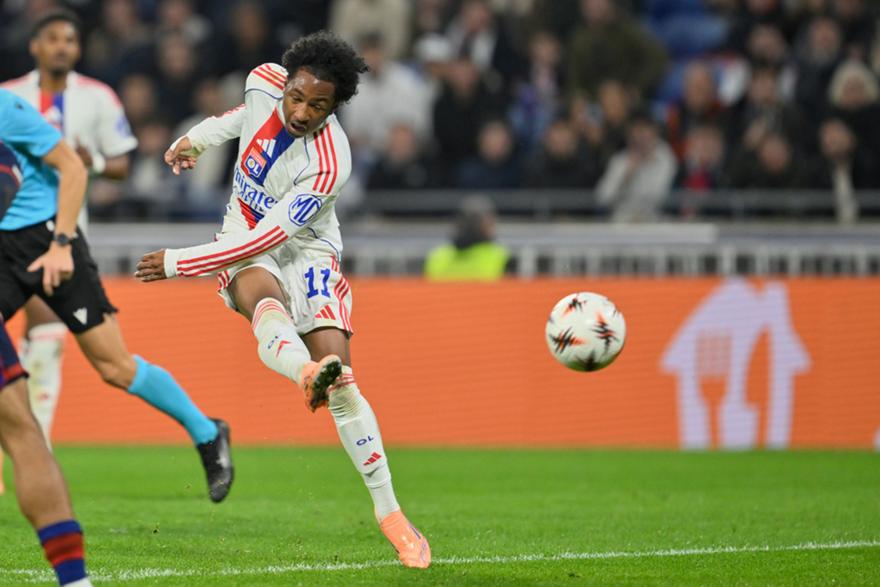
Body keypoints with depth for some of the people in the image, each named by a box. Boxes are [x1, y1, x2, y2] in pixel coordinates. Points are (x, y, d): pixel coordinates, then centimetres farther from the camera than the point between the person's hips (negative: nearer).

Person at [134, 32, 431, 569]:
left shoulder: (329, 165, -27)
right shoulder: (265, 83, -11)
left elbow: (268, 238, -26)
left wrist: (178, 263, -22)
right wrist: (198, 137, 27)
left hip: (306, 251, -3)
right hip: (246, 246, 3)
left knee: (342, 383, -17)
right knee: (267, 303, -36)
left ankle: (389, 513, -8)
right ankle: (305, 372, -71)